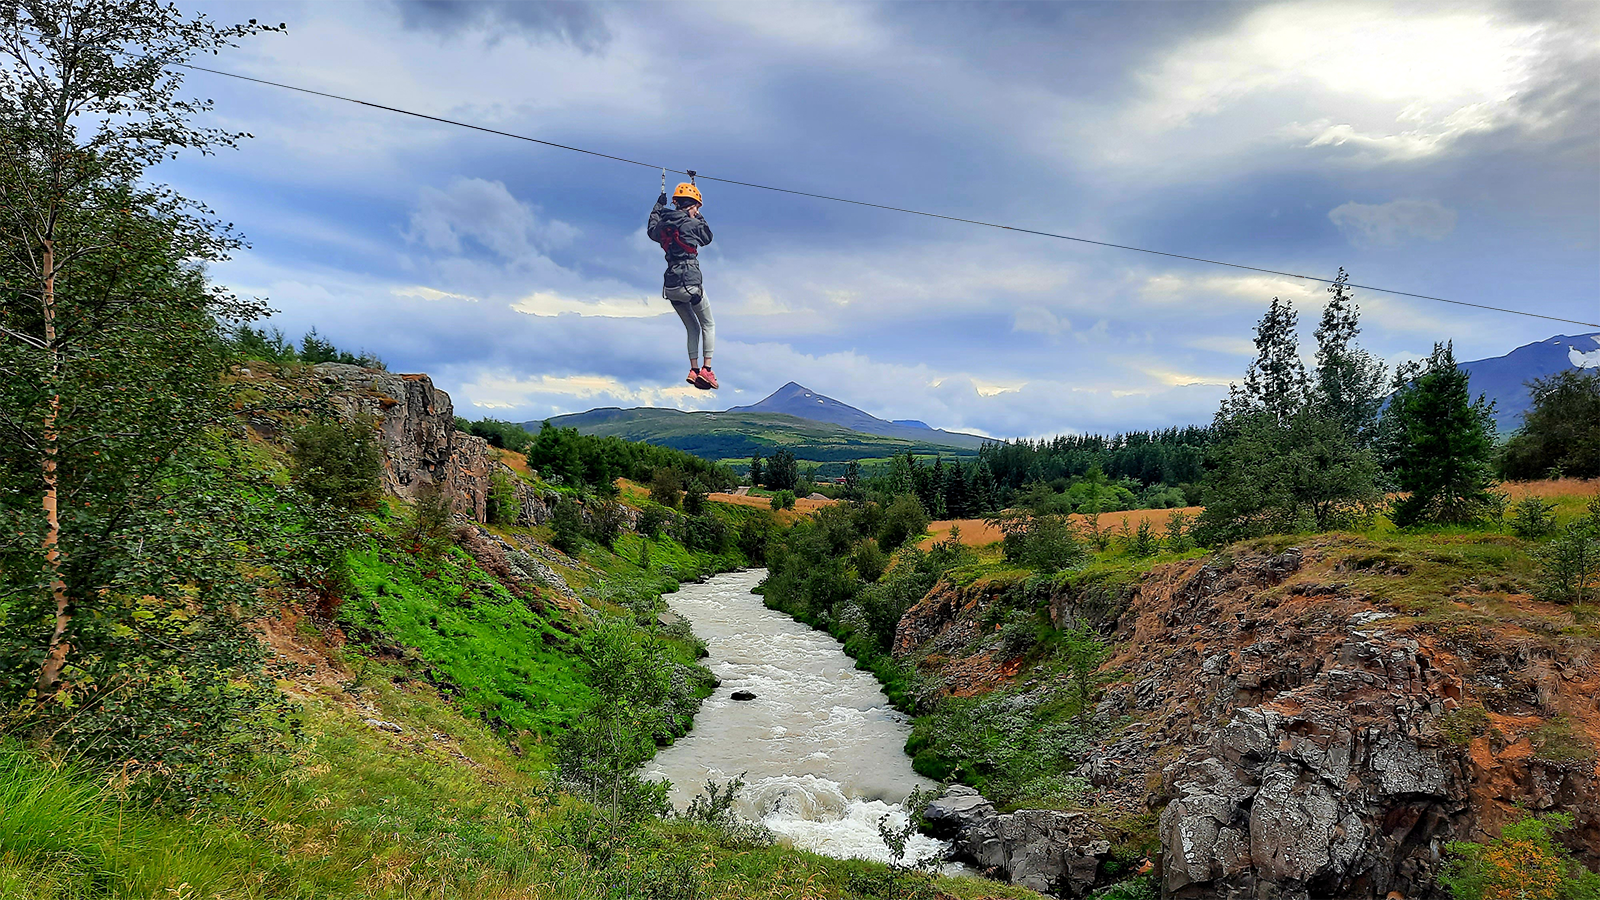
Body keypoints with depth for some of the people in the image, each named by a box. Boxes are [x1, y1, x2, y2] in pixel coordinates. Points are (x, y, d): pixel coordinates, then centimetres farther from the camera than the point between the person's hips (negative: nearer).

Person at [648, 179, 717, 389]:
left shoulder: (664, 224, 8)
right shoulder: (692, 224, -8)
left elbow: (652, 231, 33)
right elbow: (707, 238, 13)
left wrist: (658, 206, 44)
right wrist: (698, 216, 24)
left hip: (670, 287, 6)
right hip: (690, 282, -6)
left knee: (692, 328, 20)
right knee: (708, 325, 12)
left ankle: (694, 370, 13)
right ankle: (706, 369, 2)